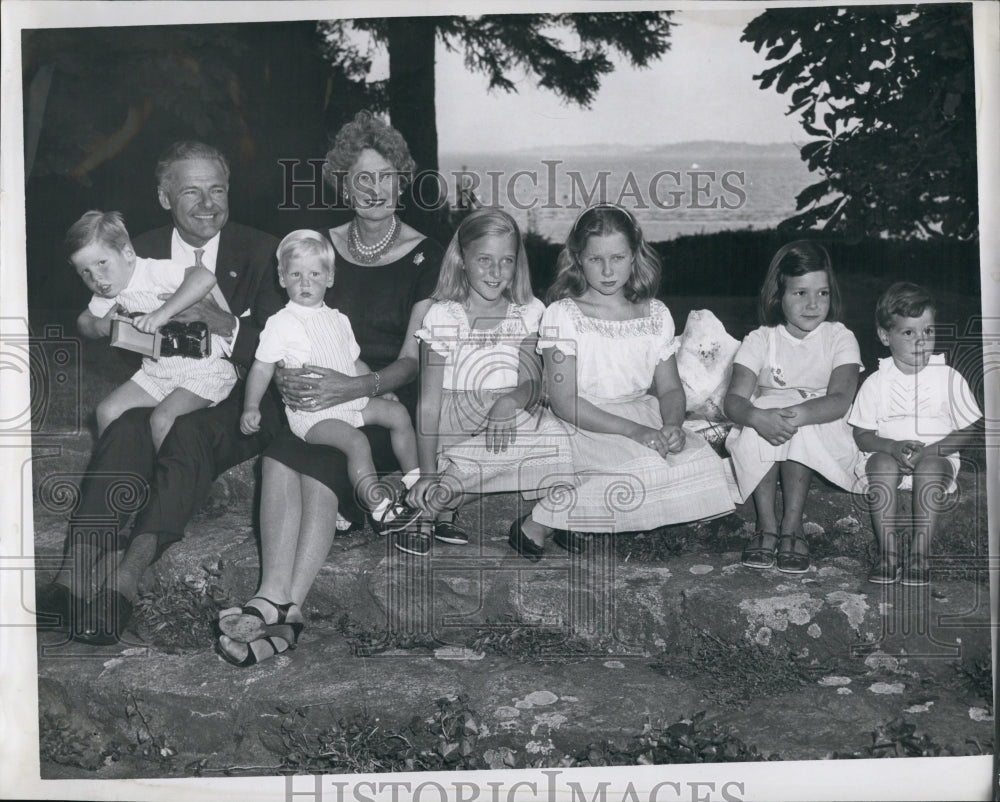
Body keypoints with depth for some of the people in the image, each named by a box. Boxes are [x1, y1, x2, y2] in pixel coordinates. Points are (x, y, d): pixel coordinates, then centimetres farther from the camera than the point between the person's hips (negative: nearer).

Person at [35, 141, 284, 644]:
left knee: (188, 433, -35)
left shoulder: (261, 252, 4)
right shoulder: (144, 253, 13)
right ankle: (73, 579, -39)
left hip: (238, 404, -2)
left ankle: (127, 578, -44)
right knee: (124, 430, -31)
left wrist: (226, 325, -23)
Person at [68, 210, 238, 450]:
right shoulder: (107, 294, 3)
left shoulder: (154, 271, -22)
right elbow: (83, 320, 20)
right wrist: (100, 326, -5)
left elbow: (205, 278, -39)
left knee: (161, 419, -26)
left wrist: (162, 313, -41)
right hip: (156, 373, 8)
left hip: (203, 370, -8)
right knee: (107, 411, -1)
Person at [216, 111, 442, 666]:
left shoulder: (425, 256, 1)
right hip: (320, 395, 3)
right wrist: (284, 376, -11)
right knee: (282, 456, -31)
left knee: (317, 463, -34)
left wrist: (354, 387, -25)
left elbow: (412, 360, -6)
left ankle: (275, 604, -38)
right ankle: (284, 608, -40)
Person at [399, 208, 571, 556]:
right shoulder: (443, 316, -5)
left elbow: (533, 384, -5)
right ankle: (425, 512, -3)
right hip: (457, 428, -4)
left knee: (560, 440, -23)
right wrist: (426, 471, -16)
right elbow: (429, 401, -7)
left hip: (517, 417, 4)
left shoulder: (530, 312, 4)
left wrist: (511, 402, -29)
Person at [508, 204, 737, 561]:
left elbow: (670, 388, 11)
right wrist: (634, 430, -23)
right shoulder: (562, 315, -6)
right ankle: (538, 521, -17)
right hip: (584, 425, -5)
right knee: (648, 468, -32)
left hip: (644, 415, 6)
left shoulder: (656, 315, 8)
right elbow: (564, 401, -13)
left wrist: (672, 425, -14)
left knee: (704, 461, -21)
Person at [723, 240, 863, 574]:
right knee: (762, 416, -33)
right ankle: (766, 526, -27)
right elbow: (733, 400, -16)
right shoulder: (760, 340, -2)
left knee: (795, 425, -34)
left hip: (823, 438, -1)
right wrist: (759, 417, -41)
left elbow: (840, 400, -20)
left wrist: (796, 414, -41)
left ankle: (792, 527, -26)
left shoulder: (839, 338, -3)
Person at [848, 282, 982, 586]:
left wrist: (931, 449, -16)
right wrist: (893, 446, -20)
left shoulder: (948, 378, 1)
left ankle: (919, 555, -31)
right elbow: (862, 435, 1)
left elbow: (968, 429, 1)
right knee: (882, 462, -33)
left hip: (936, 457, 0)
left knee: (931, 467, -34)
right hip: (888, 453, 1)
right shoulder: (876, 383, 1)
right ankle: (887, 553, -31)